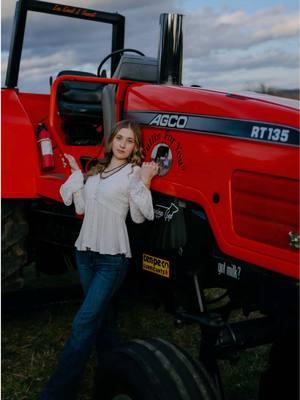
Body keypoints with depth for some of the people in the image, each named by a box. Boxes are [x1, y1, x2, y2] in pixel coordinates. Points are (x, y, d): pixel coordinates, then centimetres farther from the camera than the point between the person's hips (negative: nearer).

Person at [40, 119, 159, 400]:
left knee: (83, 324, -10)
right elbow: (80, 208, 10)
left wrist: (145, 183, -18)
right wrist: (76, 173, 6)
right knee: (99, 315, 16)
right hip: (85, 251, 7)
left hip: (112, 257, -7)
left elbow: (139, 216, -8)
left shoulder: (135, 172, -4)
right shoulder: (96, 171, 15)